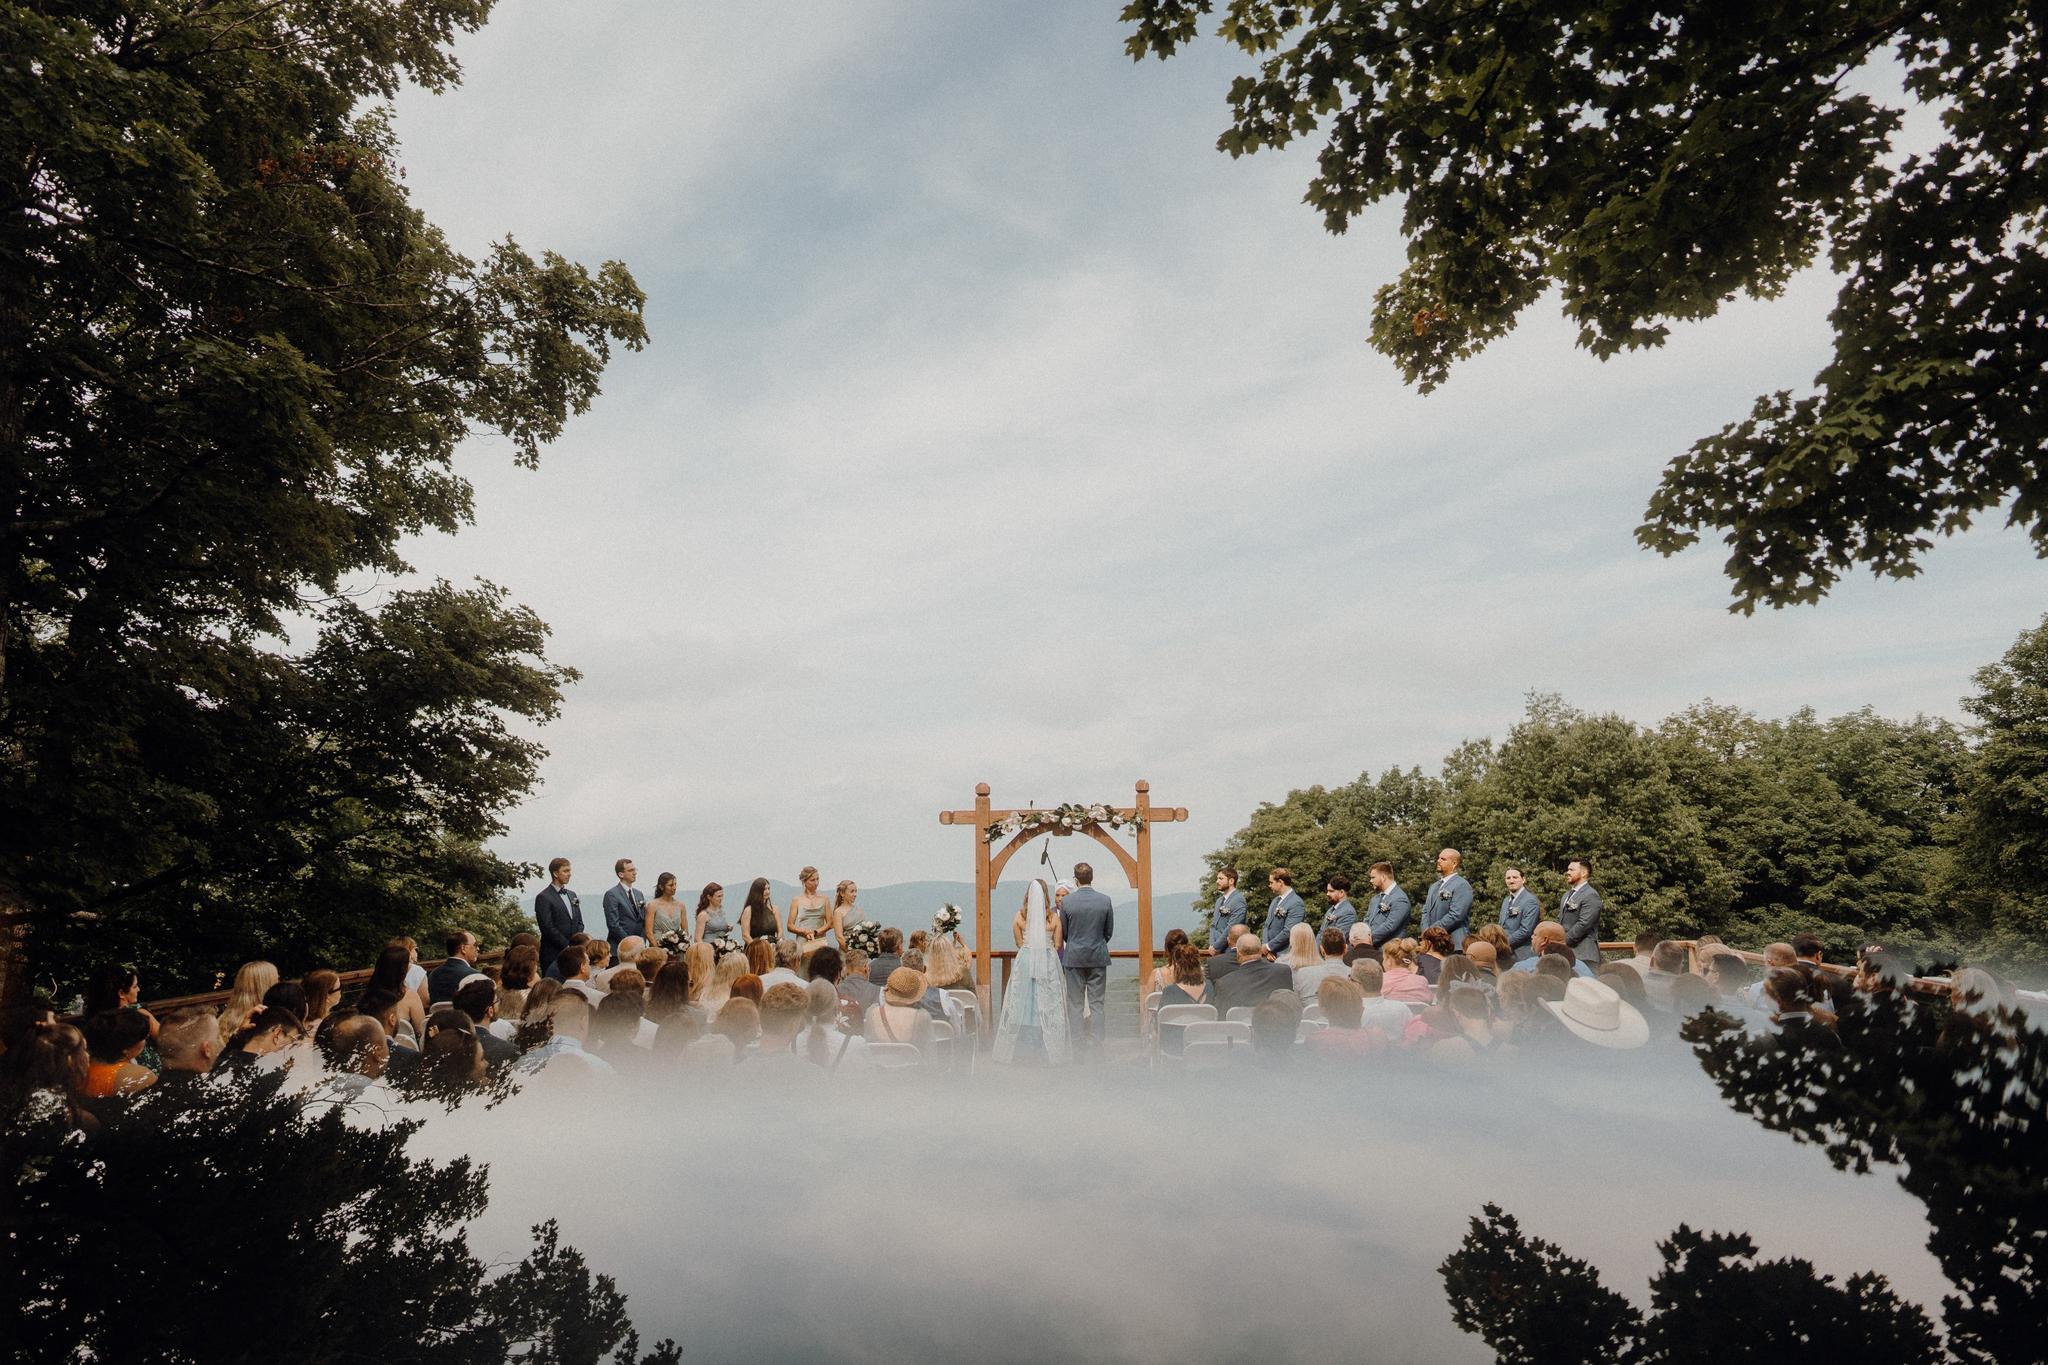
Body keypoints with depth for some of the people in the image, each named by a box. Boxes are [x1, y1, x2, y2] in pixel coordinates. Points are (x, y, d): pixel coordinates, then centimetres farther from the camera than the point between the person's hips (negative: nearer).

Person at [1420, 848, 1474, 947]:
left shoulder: (1462, 885, -7)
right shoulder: (1434, 886, 21)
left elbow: (1455, 916, -16)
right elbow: (1426, 911, 17)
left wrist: (1431, 930, -14)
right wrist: (1426, 931, -2)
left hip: (1453, 944, -7)